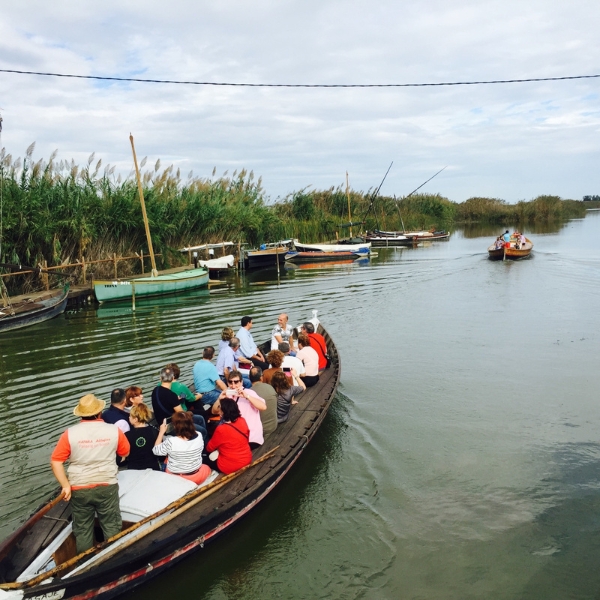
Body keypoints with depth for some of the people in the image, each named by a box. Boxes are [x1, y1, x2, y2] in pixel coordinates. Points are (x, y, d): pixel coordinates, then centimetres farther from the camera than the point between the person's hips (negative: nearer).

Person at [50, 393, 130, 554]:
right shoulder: (114, 431, -9)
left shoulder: (70, 433, -11)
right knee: (111, 527, 16)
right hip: (107, 486, 0)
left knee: (82, 530, 18)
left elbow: (56, 462, -11)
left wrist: (66, 486, -7)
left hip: (79, 489, 1)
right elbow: (125, 453, 6)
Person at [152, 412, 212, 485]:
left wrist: (161, 432, -2)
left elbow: (156, 450, -9)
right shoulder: (199, 437, -18)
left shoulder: (171, 442, -29)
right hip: (196, 477, 2)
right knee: (206, 468, 35)